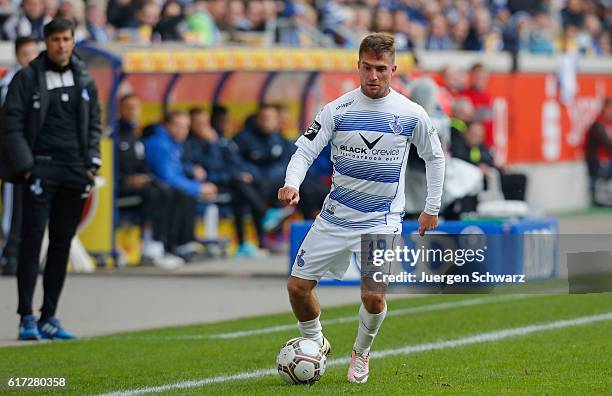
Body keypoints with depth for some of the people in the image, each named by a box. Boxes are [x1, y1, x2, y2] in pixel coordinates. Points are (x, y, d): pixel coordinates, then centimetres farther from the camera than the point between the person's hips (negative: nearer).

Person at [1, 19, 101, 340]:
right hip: (41, 167, -4)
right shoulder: (27, 79, -1)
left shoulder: (85, 81, 12)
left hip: (75, 172, 4)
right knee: (32, 240, -8)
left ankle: (49, 318, 11)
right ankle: (26, 317, -7)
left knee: (62, 243, 6)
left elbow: (94, 125, 18)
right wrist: (26, 167, -11)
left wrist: (92, 163, 5)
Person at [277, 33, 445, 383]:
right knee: (298, 286, 0)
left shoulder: (412, 114, -6)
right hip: (336, 215, 2)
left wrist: (432, 209, 10)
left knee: (374, 295, -18)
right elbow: (305, 151, -7)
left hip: (382, 219, -2)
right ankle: (315, 344, 29)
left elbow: (435, 157, 10)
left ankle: (362, 352, 13)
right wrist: (292, 184, -27)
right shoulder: (337, 110, -6)